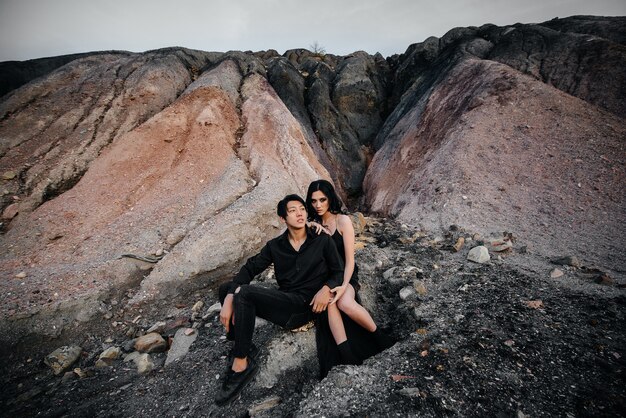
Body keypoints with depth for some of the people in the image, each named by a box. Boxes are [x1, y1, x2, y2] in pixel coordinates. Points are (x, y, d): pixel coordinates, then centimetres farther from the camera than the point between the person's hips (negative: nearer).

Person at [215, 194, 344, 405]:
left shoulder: (322, 241, 1)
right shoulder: (275, 246, 8)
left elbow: (339, 272, 3)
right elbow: (250, 268, -1)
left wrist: (326, 288, -20)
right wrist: (229, 299, -16)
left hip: (306, 305, -5)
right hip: (284, 303, 5)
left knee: (245, 293, -25)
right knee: (226, 288, -5)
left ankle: (241, 364, -14)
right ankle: (243, 347, -7)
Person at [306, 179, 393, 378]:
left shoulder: (343, 220, -7)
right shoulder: (312, 224, 6)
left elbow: (349, 259, -12)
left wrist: (344, 285, -26)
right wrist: (310, 228, -16)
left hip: (344, 273, -2)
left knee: (345, 303, -34)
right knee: (329, 302, -33)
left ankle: (380, 337, -9)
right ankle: (348, 358, -35)